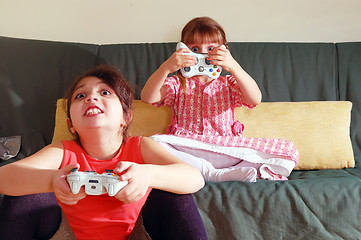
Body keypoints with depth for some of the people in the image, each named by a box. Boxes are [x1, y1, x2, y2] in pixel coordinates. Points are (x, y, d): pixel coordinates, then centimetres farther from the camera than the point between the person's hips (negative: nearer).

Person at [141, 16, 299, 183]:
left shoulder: (228, 83, 15)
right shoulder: (177, 83, 13)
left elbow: (255, 99, -7)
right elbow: (147, 97, -6)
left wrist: (233, 67, -22)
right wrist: (165, 68, -23)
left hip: (227, 150, 1)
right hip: (186, 149, 0)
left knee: (289, 151, -13)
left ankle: (228, 173, -22)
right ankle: (213, 174, -29)